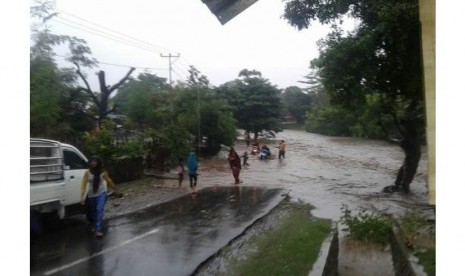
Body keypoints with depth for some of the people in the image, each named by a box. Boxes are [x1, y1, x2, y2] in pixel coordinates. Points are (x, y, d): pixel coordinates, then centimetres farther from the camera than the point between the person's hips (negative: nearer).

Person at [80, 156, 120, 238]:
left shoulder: (103, 172, -6)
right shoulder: (87, 172, -7)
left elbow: (109, 182, 6)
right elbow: (84, 184, -12)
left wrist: (115, 191, 15)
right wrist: (82, 197, -21)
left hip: (101, 194, -2)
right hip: (91, 195, 2)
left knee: (99, 210, -19)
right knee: (93, 212, 15)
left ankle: (98, 230, -23)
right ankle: (96, 227, 43)